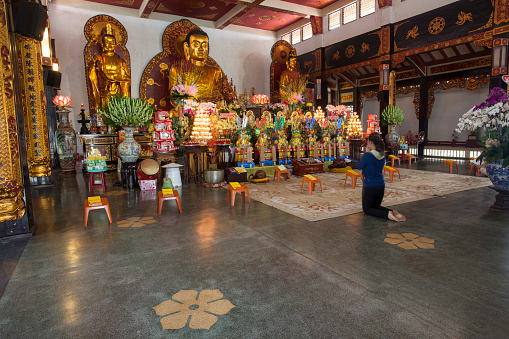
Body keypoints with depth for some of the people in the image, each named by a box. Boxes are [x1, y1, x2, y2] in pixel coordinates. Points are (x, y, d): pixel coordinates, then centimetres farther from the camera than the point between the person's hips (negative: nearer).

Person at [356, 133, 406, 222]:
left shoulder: (368, 155, -21)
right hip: (381, 185, 7)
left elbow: (359, 166, -6)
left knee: (367, 209, 10)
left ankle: (387, 214, -16)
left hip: (370, 187, -7)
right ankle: (393, 212, -2)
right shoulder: (382, 155, 2)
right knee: (376, 206, 25)